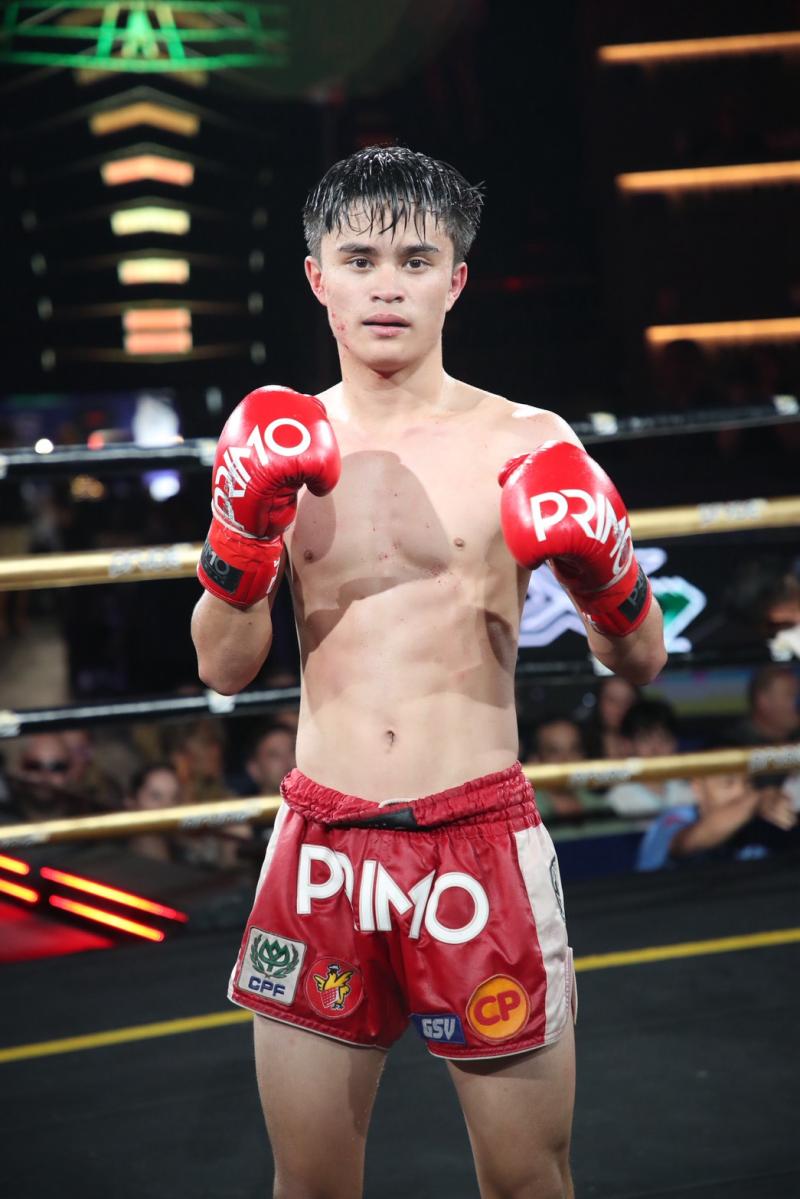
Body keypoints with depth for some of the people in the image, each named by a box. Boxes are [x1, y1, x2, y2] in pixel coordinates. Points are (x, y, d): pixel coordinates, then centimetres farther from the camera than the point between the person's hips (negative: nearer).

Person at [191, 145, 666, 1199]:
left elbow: (641, 664, 3)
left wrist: (603, 573, -18)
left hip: (481, 838, -2)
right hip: (323, 845, 2)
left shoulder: (524, 444, -2)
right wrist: (245, 527, -8)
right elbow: (224, 669, 7)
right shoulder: (280, 447, 6)